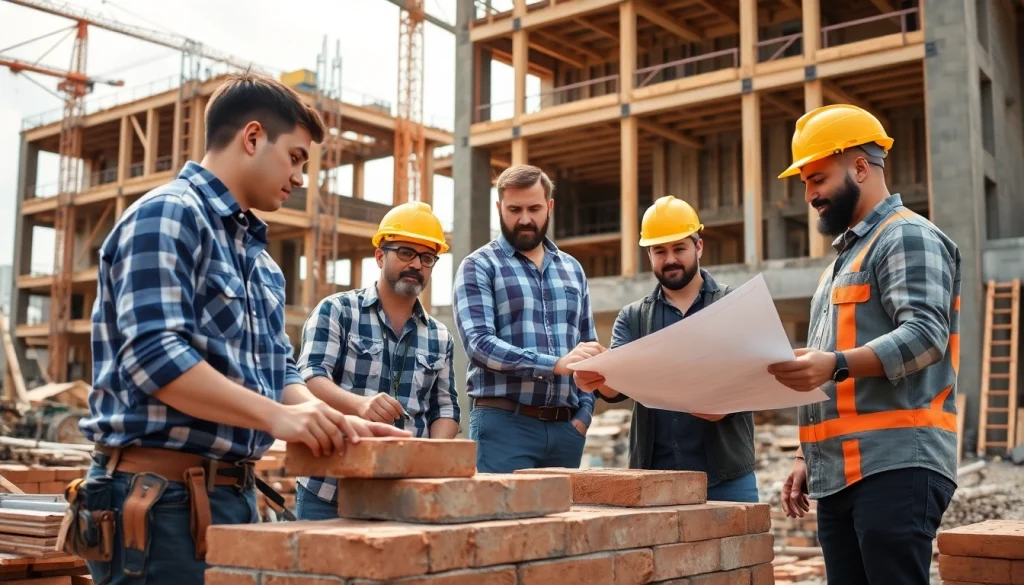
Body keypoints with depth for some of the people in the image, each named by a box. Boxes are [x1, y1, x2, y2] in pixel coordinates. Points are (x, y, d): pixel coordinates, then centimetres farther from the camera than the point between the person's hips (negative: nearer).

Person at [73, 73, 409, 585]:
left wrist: (330, 419, 1)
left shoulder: (259, 256, 18)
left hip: (234, 493, 9)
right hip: (160, 495, -9)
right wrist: (276, 414, -26)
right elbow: (153, 356, -22)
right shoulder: (167, 215, -10)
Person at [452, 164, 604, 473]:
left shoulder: (572, 269, 16)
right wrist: (556, 364, -24)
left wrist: (584, 412, 4)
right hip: (505, 422, -4)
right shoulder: (479, 267, 0)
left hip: (566, 426, 5)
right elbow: (479, 343, -14)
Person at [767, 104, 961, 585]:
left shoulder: (908, 237, -2)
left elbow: (924, 335, -18)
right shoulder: (844, 257, 25)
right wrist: (807, 456, 20)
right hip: (840, 474, 9)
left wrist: (837, 364, -32)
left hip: (896, 468, -9)